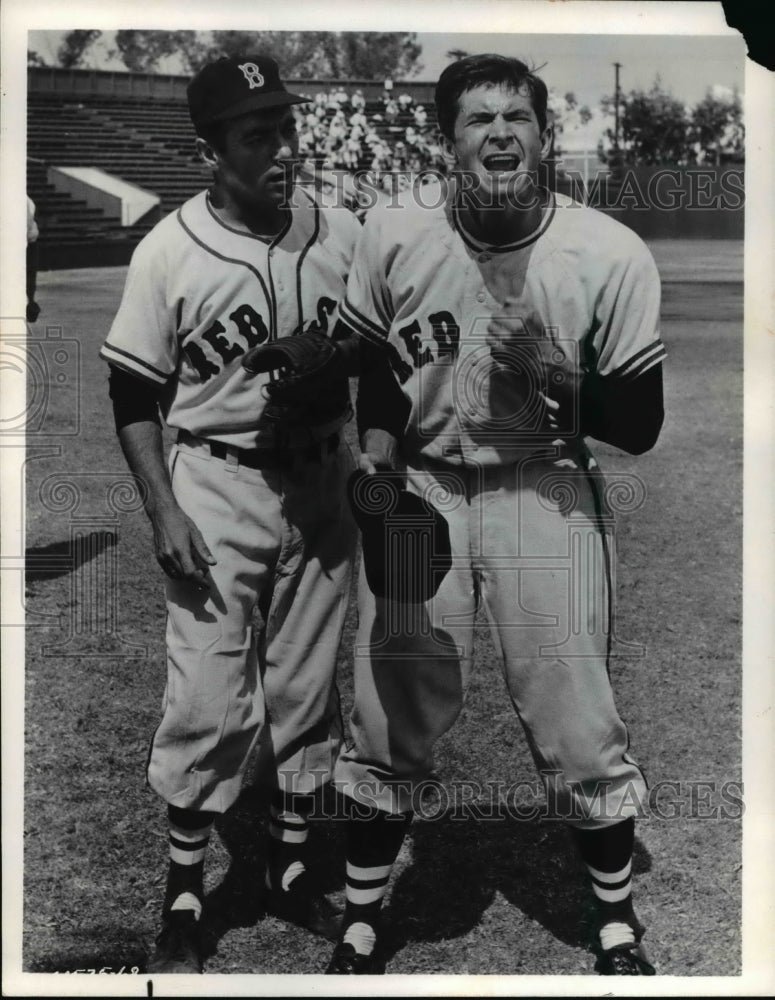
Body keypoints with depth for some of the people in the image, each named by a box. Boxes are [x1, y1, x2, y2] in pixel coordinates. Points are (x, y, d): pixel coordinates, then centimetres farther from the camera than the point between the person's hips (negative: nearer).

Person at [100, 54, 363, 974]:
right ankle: (181, 899, 18)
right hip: (215, 490, -3)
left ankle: (290, 870, 31)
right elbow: (134, 394, -4)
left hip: (320, 485, 3)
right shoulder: (168, 251, -10)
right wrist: (163, 510, -12)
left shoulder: (341, 234, -1)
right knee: (211, 702, -2)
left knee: (307, 691, 12)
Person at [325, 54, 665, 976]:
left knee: (579, 728, 1)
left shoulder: (611, 255, -12)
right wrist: (376, 454, -5)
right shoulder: (392, 234, -5)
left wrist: (553, 372, -22)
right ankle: (359, 925, 28)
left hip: (545, 493, -1)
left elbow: (640, 429, -7)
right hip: (419, 488, 2)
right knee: (386, 719, 6)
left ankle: (618, 926, 27)